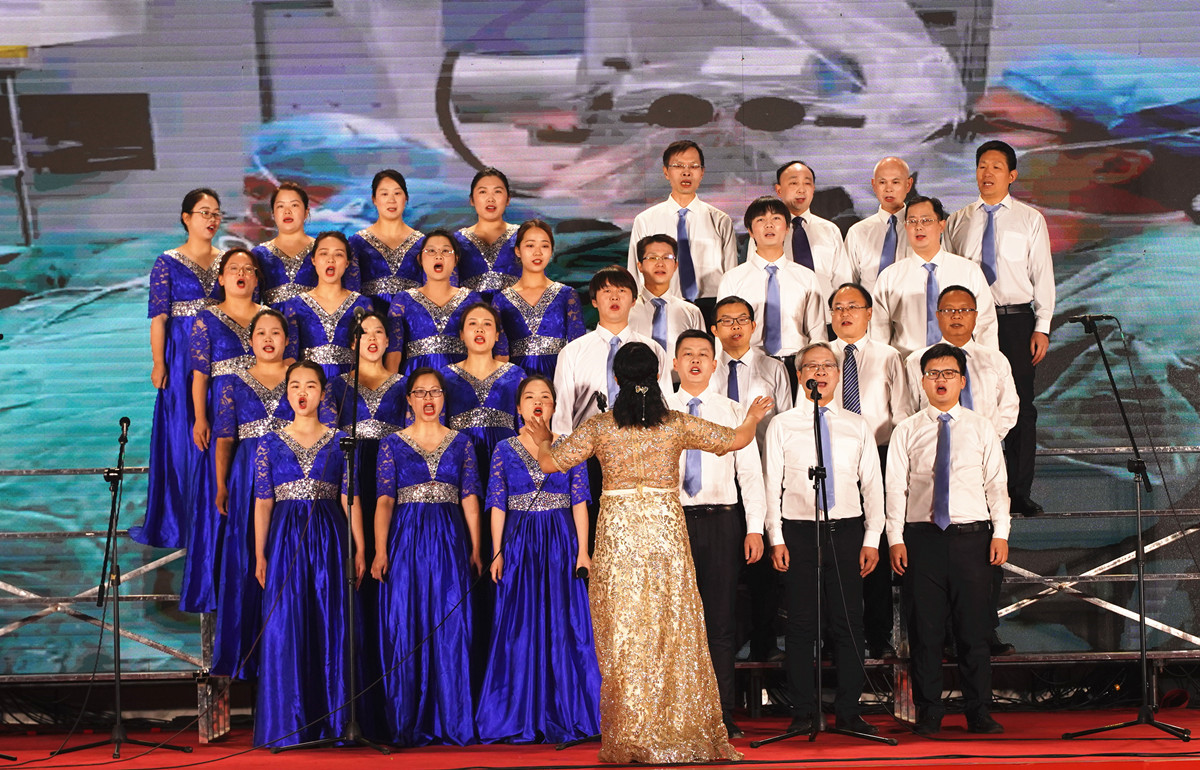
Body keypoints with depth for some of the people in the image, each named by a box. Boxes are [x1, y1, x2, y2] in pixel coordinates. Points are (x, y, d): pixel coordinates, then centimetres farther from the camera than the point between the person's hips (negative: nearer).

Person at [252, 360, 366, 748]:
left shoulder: (339, 441, 7)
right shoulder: (270, 444, 7)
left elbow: (350, 498, 5)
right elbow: (263, 502, 5)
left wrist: (360, 548, -1)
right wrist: (260, 554, -1)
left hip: (329, 537, 0)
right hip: (286, 538, 0)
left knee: (331, 625, 0)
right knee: (285, 626, -4)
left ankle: (331, 723, 7)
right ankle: (288, 725, 3)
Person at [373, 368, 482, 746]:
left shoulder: (461, 443, 11)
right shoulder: (392, 444, 7)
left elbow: (470, 499, 8)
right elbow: (384, 500, -1)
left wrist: (476, 549, -1)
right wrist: (380, 551, -13)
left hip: (449, 543, 1)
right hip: (406, 541, -1)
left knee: (450, 629, -2)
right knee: (405, 629, -2)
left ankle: (450, 722, 4)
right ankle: (408, 725, 5)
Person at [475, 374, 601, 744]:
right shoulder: (504, 450, 7)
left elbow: (579, 502, 3)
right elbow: (498, 505, 5)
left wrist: (583, 551, -5)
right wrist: (497, 552, -2)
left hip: (561, 543, 0)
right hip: (519, 544, 0)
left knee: (563, 627, -2)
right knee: (519, 628, -1)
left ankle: (564, 716, 5)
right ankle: (520, 719, 5)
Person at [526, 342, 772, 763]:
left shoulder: (600, 427, -2)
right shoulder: (677, 425, 1)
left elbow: (550, 463, 1)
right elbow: (736, 440, 6)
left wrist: (541, 439, 21)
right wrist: (752, 419, 26)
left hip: (617, 534, 0)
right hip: (667, 531, 1)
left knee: (621, 633, 4)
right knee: (674, 631, 6)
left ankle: (629, 739, 6)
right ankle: (680, 732, 8)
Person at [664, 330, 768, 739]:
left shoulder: (734, 412, 11)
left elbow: (750, 471, 7)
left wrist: (755, 528, -2)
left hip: (722, 521, 0)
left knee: (721, 621, 0)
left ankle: (722, 715, 4)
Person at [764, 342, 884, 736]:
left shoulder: (858, 427, 11)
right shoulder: (782, 426, 6)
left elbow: (873, 485, 10)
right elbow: (772, 484, 4)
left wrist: (871, 539, 1)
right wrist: (776, 538, -4)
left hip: (847, 530, 1)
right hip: (799, 531, -1)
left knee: (848, 623, 0)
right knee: (801, 625, 0)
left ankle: (848, 711, 7)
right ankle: (804, 713, 6)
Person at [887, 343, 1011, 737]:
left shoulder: (981, 428, 11)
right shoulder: (907, 431, 8)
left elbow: (996, 483, 8)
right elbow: (896, 487, 5)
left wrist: (1001, 533, -1)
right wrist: (895, 539, -4)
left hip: (972, 536, 0)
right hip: (922, 537, 0)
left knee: (974, 630, 1)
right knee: (925, 631, 1)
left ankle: (979, 715, 9)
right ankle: (928, 715, 9)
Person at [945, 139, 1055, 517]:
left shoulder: (1030, 219, 6)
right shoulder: (958, 221, 10)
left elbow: (1042, 275, 4)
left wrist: (1042, 327, -4)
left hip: (1017, 320, -1)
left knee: (1020, 407, 0)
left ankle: (1020, 493, 7)